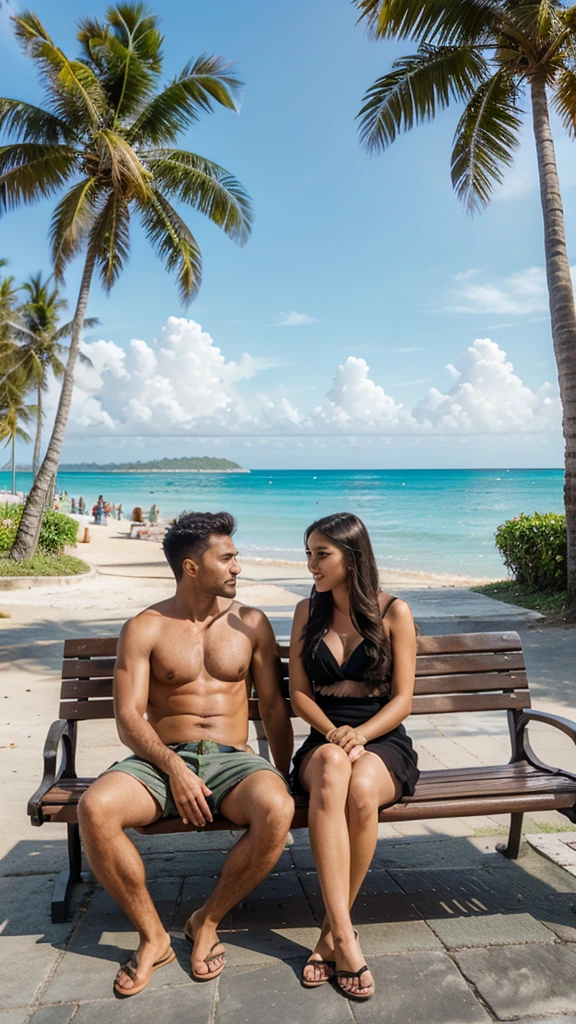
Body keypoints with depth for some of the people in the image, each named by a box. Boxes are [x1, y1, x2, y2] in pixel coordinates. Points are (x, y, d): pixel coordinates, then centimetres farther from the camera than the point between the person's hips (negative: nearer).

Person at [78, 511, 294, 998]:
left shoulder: (250, 623, 8)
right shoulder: (144, 628, 2)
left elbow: (274, 707, 10)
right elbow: (129, 717, -5)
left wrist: (282, 776, -1)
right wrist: (173, 767, -20)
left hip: (232, 758, 1)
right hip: (161, 758, 0)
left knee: (276, 810, -31)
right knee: (95, 808, -29)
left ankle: (207, 921, -5)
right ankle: (153, 935, -6)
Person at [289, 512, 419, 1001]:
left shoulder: (394, 612, 1)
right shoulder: (308, 612, 9)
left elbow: (402, 698, -1)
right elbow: (299, 692, 7)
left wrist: (360, 734, -18)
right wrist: (333, 732, -12)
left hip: (384, 741, -1)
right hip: (323, 740, 2)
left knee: (360, 788, -36)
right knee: (331, 769, -36)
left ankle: (333, 930, -18)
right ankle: (344, 938, -34)